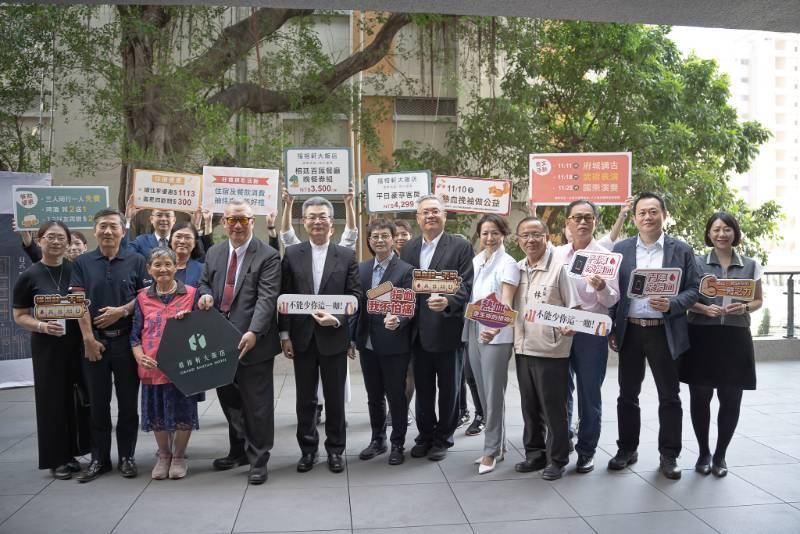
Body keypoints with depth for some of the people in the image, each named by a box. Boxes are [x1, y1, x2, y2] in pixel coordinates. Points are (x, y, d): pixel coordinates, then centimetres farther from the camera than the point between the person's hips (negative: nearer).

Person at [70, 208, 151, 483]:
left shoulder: (135, 261, 3)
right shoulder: (83, 262, 5)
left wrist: (122, 311, -14)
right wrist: (88, 339, -8)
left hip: (127, 340, -1)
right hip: (94, 341, 1)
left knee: (128, 402, 6)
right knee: (98, 403, 9)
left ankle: (126, 456, 18)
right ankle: (99, 458, 19)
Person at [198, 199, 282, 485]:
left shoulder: (268, 256, -8)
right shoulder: (214, 253, 11)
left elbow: (267, 298, -17)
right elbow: (204, 283, 22)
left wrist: (253, 332, -29)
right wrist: (205, 294, -4)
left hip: (253, 342, -6)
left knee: (257, 403, 3)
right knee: (228, 399, 17)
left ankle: (258, 459, 17)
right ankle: (238, 451, 34)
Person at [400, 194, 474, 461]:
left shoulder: (460, 246, -6)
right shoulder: (409, 248, 9)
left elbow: (465, 286, -12)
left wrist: (447, 302, -30)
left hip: (448, 329, -4)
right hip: (418, 331, 4)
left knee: (448, 389, 10)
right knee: (423, 389, 15)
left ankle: (443, 438, 26)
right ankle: (425, 436, 31)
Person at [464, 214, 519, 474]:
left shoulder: (507, 263, -9)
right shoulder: (475, 261, 10)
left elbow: (506, 303, -20)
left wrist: (495, 329, -36)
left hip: (496, 335, -7)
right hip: (474, 332, 7)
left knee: (493, 394, -1)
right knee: (483, 393, 13)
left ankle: (492, 450, 11)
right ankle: (497, 445, 26)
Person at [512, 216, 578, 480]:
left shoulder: (559, 268, -10)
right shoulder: (517, 269, 8)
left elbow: (574, 307, -8)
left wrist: (569, 326, -26)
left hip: (551, 349, -6)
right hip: (523, 348, 6)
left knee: (553, 408, 4)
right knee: (530, 407, 15)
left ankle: (557, 459, 18)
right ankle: (534, 453, 29)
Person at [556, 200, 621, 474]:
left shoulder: (605, 256, -3)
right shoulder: (557, 254, 6)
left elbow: (612, 300, -6)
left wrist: (601, 288, -27)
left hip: (591, 331, -3)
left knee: (589, 393, 6)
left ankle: (587, 449, 20)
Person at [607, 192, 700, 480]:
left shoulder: (681, 250, 2)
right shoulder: (621, 249, 6)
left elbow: (693, 289, 2)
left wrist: (671, 305, -17)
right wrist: (612, 329, 1)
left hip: (665, 332, -1)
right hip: (630, 332, 2)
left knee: (669, 397, 7)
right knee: (627, 395, 11)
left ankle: (669, 455, 20)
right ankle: (627, 449, 25)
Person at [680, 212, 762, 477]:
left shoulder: (751, 266, 6)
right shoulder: (696, 263, 2)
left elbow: (758, 300, 13)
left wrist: (744, 308, -9)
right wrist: (704, 308, -15)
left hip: (735, 337, 1)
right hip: (702, 336, -1)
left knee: (731, 400, 3)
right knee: (700, 397, 4)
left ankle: (720, 455, 20)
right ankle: (704, 452, 21)